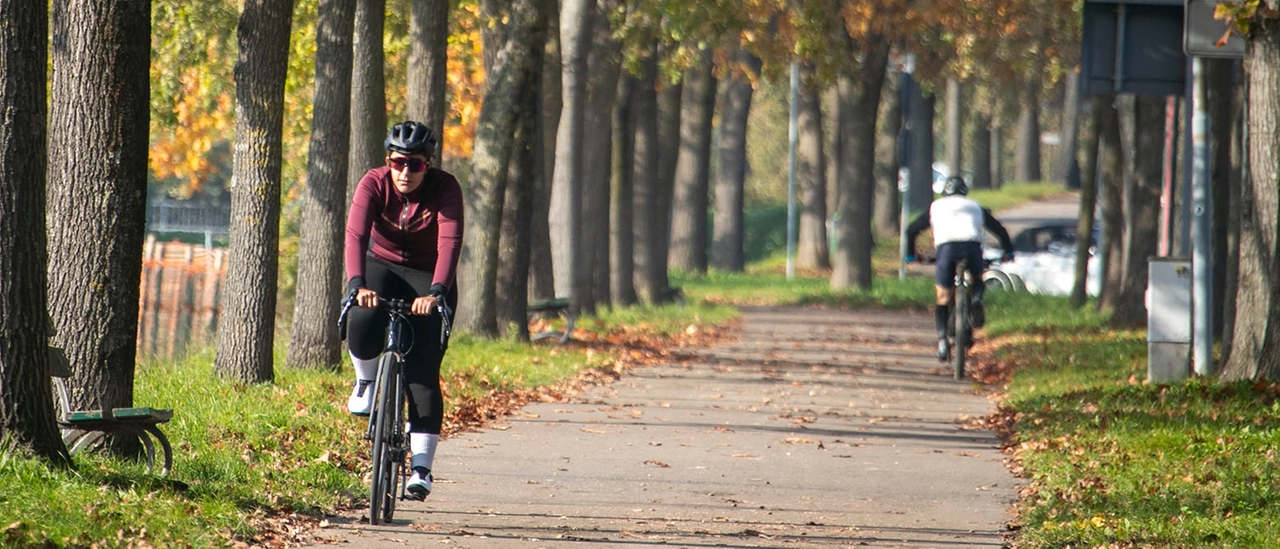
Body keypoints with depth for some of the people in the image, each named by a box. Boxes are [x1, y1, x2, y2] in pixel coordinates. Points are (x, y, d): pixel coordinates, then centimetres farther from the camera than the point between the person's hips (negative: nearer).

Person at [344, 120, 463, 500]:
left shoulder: (445, 189, -21)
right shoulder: (374, 184, -18)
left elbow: (450, 243, -33)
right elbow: (356, 235, -30)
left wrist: (436, 292, -49)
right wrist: (357, 284, -47)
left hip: (428, 276, -1)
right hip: (382, 267, 1)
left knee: (423, 373, -13)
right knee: (363, 326, -33)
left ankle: (421, 467, -11)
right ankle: (366, 380, -1)